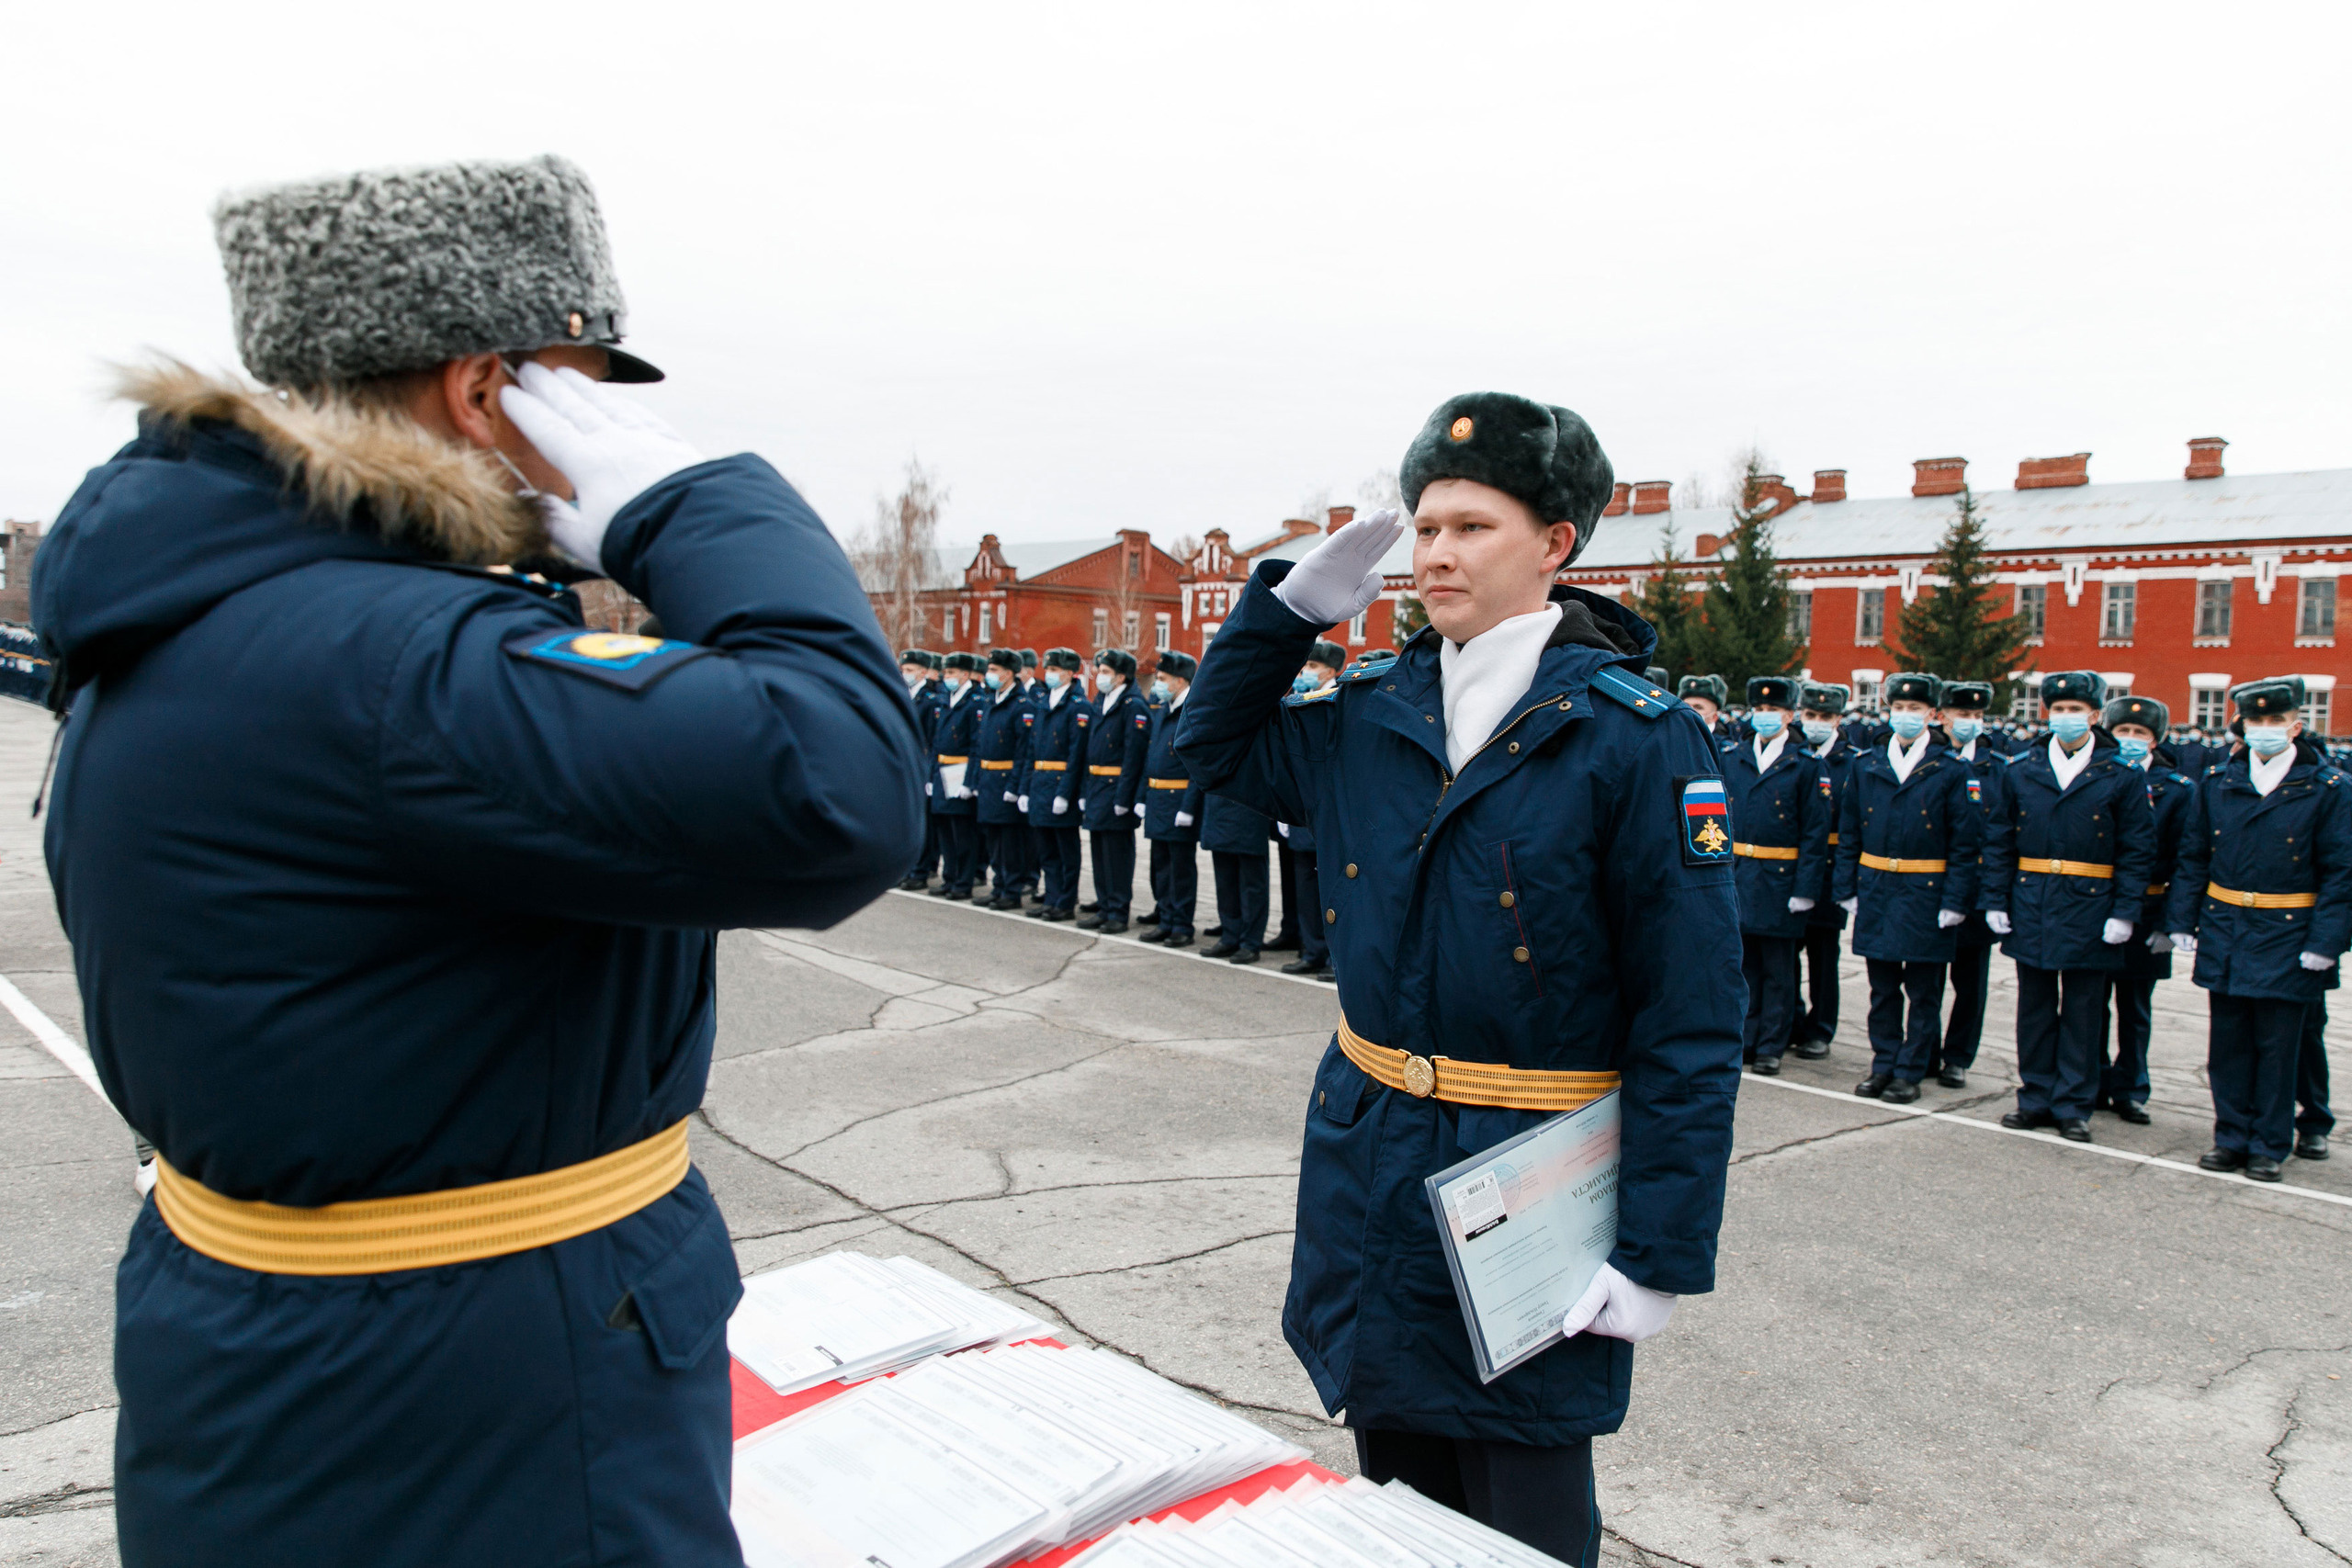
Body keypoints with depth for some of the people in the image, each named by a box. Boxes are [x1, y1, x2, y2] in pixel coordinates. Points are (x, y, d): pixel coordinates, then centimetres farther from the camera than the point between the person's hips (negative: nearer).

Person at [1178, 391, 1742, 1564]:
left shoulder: (1638, 740, -14)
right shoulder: (1368, 717, 2)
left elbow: (1692, 1021, -14)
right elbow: (1216, 746, 18)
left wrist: (1661, 1253, -15)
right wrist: (1292, 601, 2)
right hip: (1371, 1169, 5)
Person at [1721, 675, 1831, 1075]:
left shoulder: (1805, 764, -2)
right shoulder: (1731, 757, 7)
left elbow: (1815, 832, -4)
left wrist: (1805, 889, -10)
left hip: (1780, 878, -3)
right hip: (1736, 876, 3)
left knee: (1778, 970, 6)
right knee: (1743, 962, 10)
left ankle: (1771, 1046, 14)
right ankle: (1745, 1040, 19)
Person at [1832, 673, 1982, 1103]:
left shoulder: (1951, 770, -2)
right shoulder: (1866, 765, 7)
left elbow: (1964, 843, -3)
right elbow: (1848, 833, 10)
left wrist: (1954, 902, -9)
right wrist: (1848, 889, 4)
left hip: (1925, 894, -3)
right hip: (1876, 891, 3)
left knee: (1923, 991, 5)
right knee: (1882, 987, 11)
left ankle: (1909, 1072, 14)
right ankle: (1884, 1064, 21)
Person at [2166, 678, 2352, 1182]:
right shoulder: (2215, 783, 5)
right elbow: (2192, 858, 9)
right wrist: (2181, 921, 2)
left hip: (2286, 937, -3)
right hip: (2224, 934, 3)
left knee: (2276, 1047, 5)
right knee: (2227, 1043, 9)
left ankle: (2269, 1145, 17)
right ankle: (2232, 1136, 21)